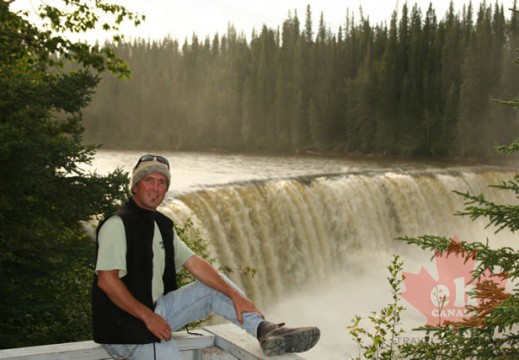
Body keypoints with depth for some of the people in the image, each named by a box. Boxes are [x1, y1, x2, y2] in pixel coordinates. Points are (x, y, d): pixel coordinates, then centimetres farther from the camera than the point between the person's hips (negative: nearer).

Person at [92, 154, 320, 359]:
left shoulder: (162, 225, 13)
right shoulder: (118, 225, -15)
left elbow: (195, 264, 8)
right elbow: (106, 280, -23)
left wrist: (235, 295, -2)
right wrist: (148, 317, -22)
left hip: (155, 310, 9)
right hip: (125, 324, -9)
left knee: (217, 286, 5)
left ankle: (264, 330, -9)